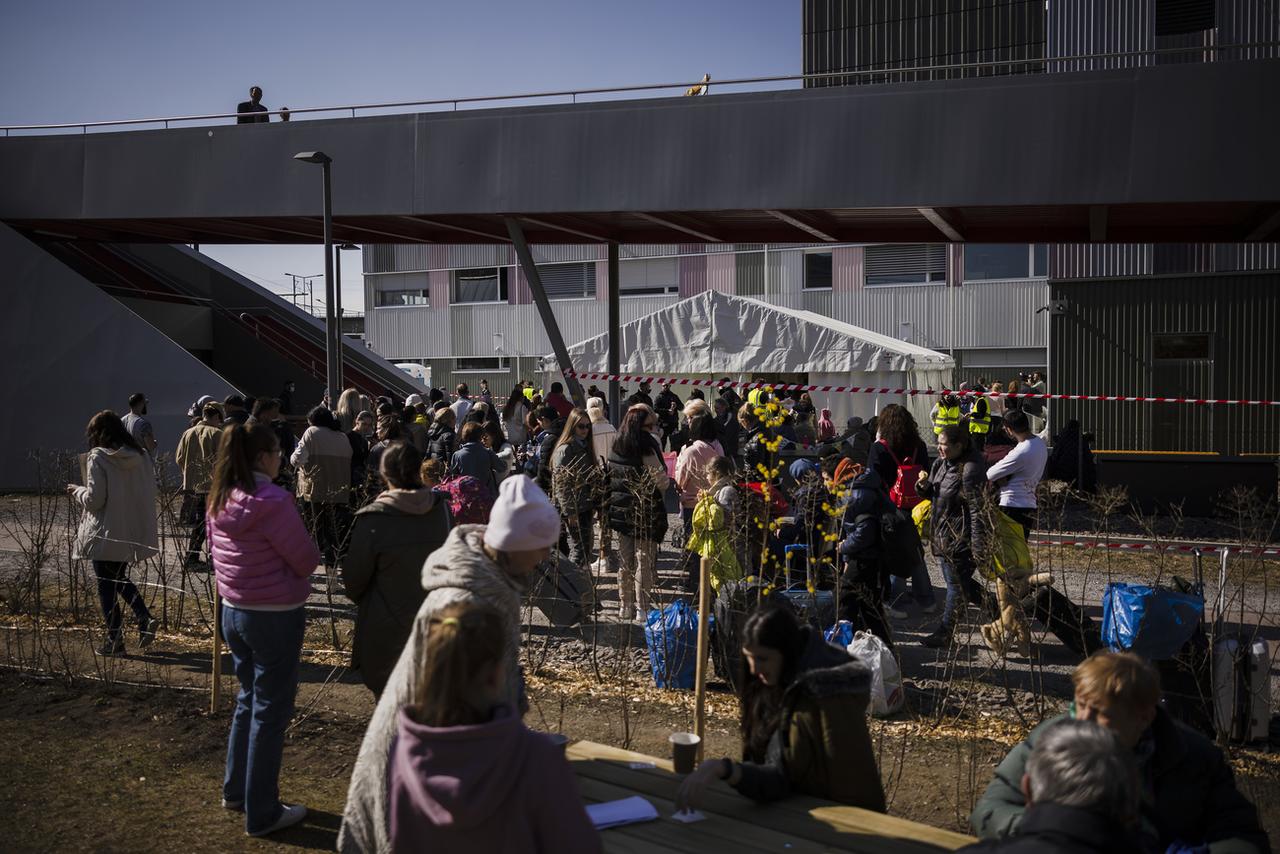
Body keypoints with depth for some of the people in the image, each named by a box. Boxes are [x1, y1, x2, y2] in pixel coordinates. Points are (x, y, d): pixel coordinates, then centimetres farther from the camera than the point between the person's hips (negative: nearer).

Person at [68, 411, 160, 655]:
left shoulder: (98, 458, -13)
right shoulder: (141, 456, 2)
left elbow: (94, 499, -15)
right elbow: (149, 494, 7)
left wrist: (77, 491, 5)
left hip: (107, 533, -6)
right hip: (135, 532, 6)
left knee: (106, 585, 8)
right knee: (120, 578, 23)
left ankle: (115, 638, 12)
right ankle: (145, 618, 6)